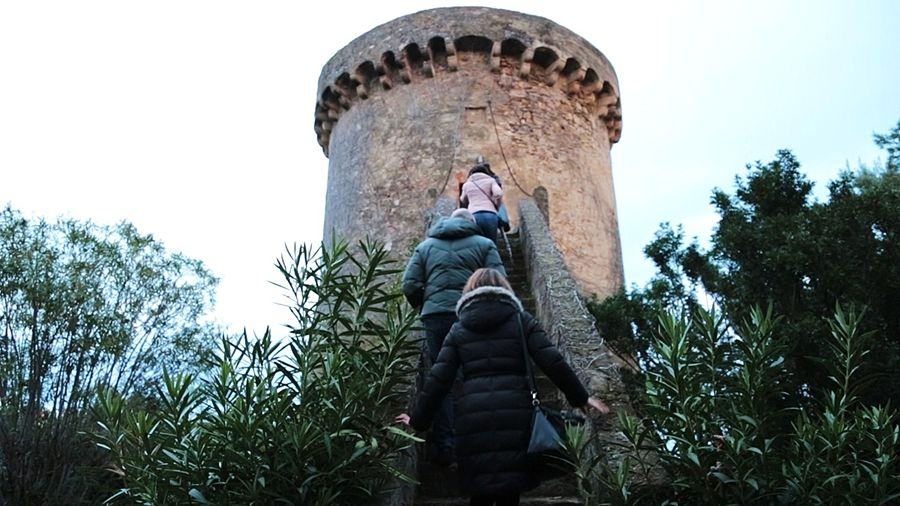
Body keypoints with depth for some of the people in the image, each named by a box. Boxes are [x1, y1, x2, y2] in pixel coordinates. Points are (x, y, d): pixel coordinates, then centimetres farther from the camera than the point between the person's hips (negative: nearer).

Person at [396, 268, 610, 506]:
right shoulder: (521, 320, 10)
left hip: (473, 416, 1)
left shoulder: (458, 329, 13)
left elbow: (437, 379, 7)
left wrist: (418, 420, 15)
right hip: (514, 412, -1)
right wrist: (581, 397, 11)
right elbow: (553, 362, 2)